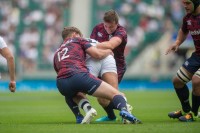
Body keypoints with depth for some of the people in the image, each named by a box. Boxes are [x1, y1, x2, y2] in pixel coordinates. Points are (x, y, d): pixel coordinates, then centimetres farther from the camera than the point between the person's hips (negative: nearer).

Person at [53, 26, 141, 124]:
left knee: (69, 95, 41)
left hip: (60, 84, 5)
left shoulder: (56, 54, 34)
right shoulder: (77, 40, 22)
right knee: (114, 94, -4)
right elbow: (97, 54, 10)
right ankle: (123, 111, -37)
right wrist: (108, 51, 31)